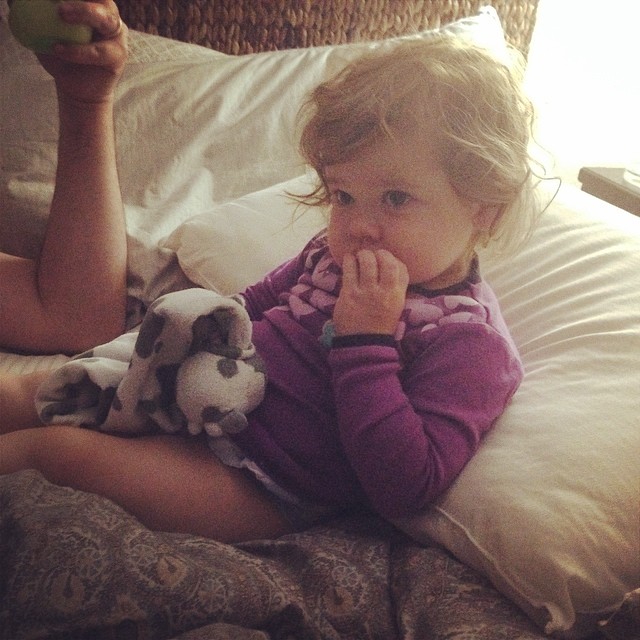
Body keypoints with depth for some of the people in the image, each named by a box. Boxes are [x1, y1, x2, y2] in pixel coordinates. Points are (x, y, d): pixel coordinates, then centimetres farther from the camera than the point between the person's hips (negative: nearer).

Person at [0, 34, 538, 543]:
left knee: (62, 449, -17)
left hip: (254, 488, -8)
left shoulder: (471, 345, -19)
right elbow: (254, 304, 22)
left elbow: (404, 490, -27)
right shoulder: (333, 255, 5)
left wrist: (365, 339, -30)